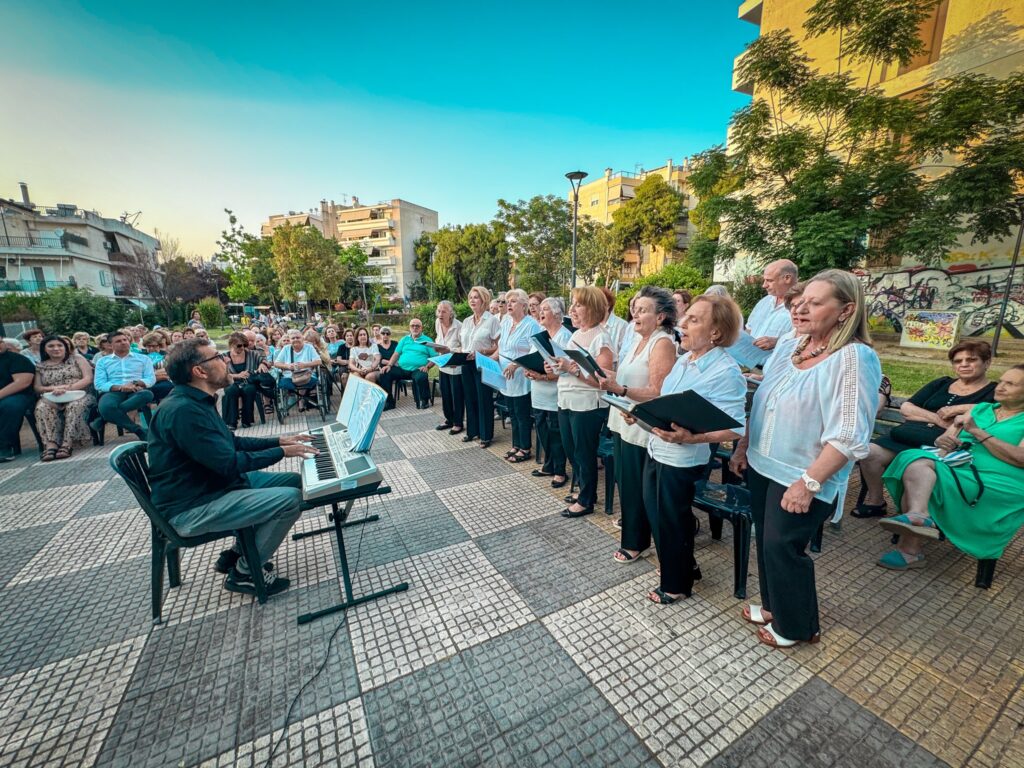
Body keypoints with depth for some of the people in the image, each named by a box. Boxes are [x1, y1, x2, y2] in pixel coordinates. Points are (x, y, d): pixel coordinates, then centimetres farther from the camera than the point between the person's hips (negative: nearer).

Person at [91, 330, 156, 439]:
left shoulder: (143, 358, 18)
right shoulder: (102, 361, 19)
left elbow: (151, 379, 7)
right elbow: (99, 384, 6)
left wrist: (135, 383, -14)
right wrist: (120, 387, -14)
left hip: (135, 392, 0)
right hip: (113, 392, 0)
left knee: (147, 394, -38)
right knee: (106, 406, -37)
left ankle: (103, 418, -27)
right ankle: (139, 430, -24)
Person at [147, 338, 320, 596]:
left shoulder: (197, 401, 8)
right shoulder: (183, 410, -26)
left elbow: (232, 443, 17)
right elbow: (230, 464, -27)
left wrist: (279, 440, 10)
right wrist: (282, 452, -15)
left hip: (217, 482, 10)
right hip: (192, 508, -10)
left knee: (295, 481, 7)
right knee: (291, 499, -22)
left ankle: (239, 553, 17)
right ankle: (243, 572, 1)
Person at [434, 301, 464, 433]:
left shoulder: (458, 326, -23)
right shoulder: (437, 323, -1)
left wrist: (450, 351, -30)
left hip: (456, 366, -7)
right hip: (443, 365, 7)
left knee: (457, 396, 3)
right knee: (445, 394, 16)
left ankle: (458, 423, 18)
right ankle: (448, 419, 33)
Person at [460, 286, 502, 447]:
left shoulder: (492, 320, -7)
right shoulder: (466, 321, 12)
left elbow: (497, 346, -11)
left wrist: (480, 353, -23)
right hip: (467, 364, 6)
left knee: (484, 399, 2)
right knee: (470, 398, 13)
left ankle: (486, 435, 14)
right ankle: (472, 431, 27)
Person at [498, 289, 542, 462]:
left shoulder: (531, 325, -13)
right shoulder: (506, 323, 12)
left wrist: (516, 364, -26)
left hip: (521, 379, -8)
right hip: (507, 379, 8)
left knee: (523, 415, 2)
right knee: (513, 414, 16)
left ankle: (525, 448, 16)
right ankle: (516, 445, 28)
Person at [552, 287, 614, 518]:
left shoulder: (601, 339, -14)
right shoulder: (575, 334, 11)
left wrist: (572, 368, -27)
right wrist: (556, 369, 0)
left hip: (588, 406, -8)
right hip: (566, 402, 8)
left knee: (584, 454, 7)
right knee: (571, 451, 19)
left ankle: (586, 501, 26)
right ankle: (584, 490, 39)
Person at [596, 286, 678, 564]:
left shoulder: (663, 344, -15)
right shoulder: (637, 339, 12)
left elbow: (657, 394, -22)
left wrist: (620, 389, -31)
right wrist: (608, 379, 2)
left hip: (641, 426, -8)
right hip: (623, 420, 8)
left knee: (635, 485, 5)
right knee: (624, 479, 20)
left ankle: (636, 540, 23)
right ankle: (629, 519, 43)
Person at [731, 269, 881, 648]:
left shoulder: (855, 359, -18)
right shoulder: (789, 347, 4)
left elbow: (849, 437, -22)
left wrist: (808, 482, -23)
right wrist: (743, 446, 10)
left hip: (800, 478, -7)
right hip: (762, 464, 7)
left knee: (782, 547, 7)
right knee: (766, 540, 19)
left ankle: (797, 626, 32)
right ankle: (774, 605, 42)